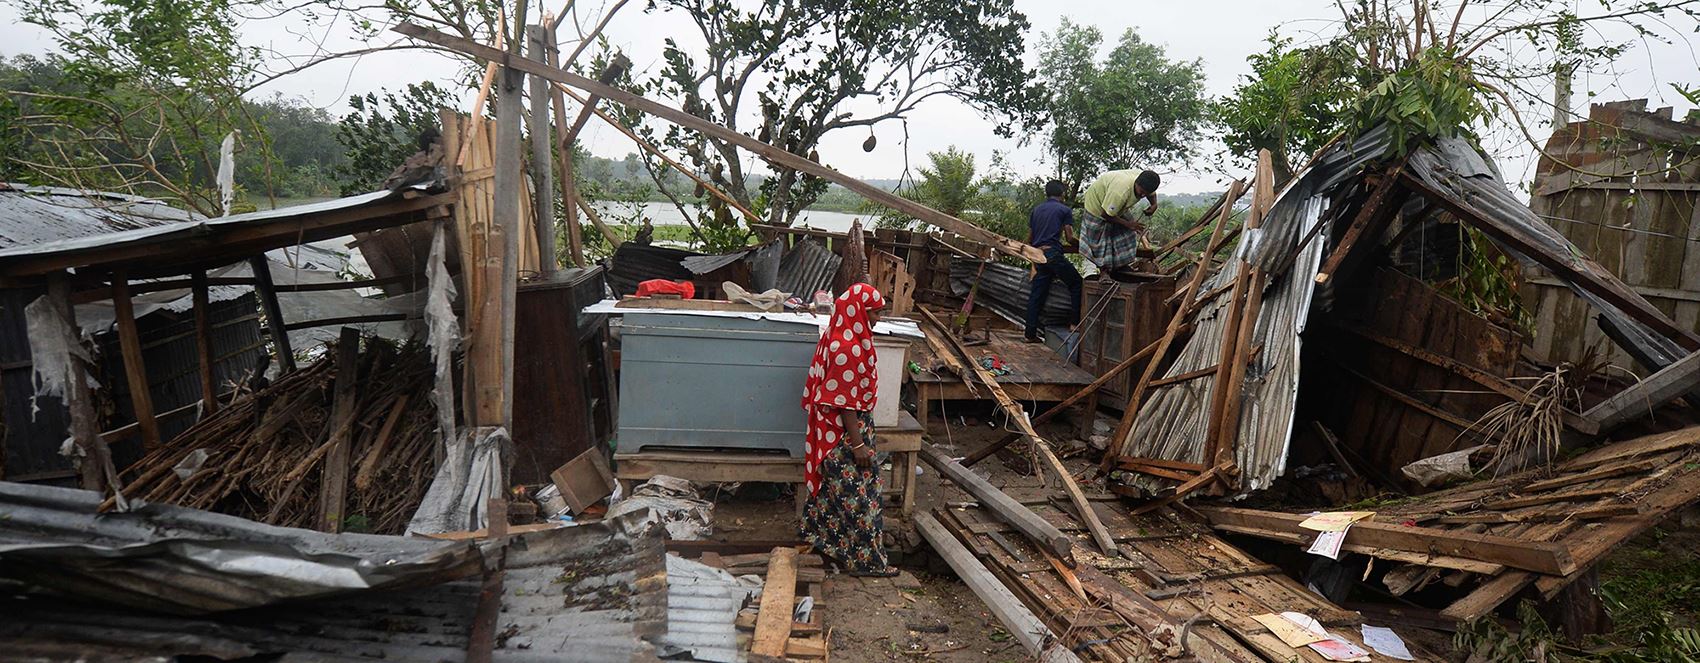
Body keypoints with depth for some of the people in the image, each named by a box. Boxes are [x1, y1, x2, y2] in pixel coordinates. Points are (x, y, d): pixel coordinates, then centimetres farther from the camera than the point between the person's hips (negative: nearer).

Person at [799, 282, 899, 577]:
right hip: (845, 431, -10)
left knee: (835, 487, 22)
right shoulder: (847, 348, -26)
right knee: (855, 493, 0)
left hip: (833, 429, 10)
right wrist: (858, 444, -20)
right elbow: (845, 401, -25)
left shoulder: (838, 337, 6)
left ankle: (822, 537, 37)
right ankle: (864, 559, 10)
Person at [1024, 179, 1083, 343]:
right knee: (1076, 284, 8)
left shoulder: (1036, 209, 18)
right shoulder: (1065, 210, 3)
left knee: (1036, 295, 7)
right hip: (1053, 254, -6)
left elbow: (1029, 238, 20)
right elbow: (1069, 237, -1)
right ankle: (1075, 322, 2)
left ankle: (1031, 334, 7)